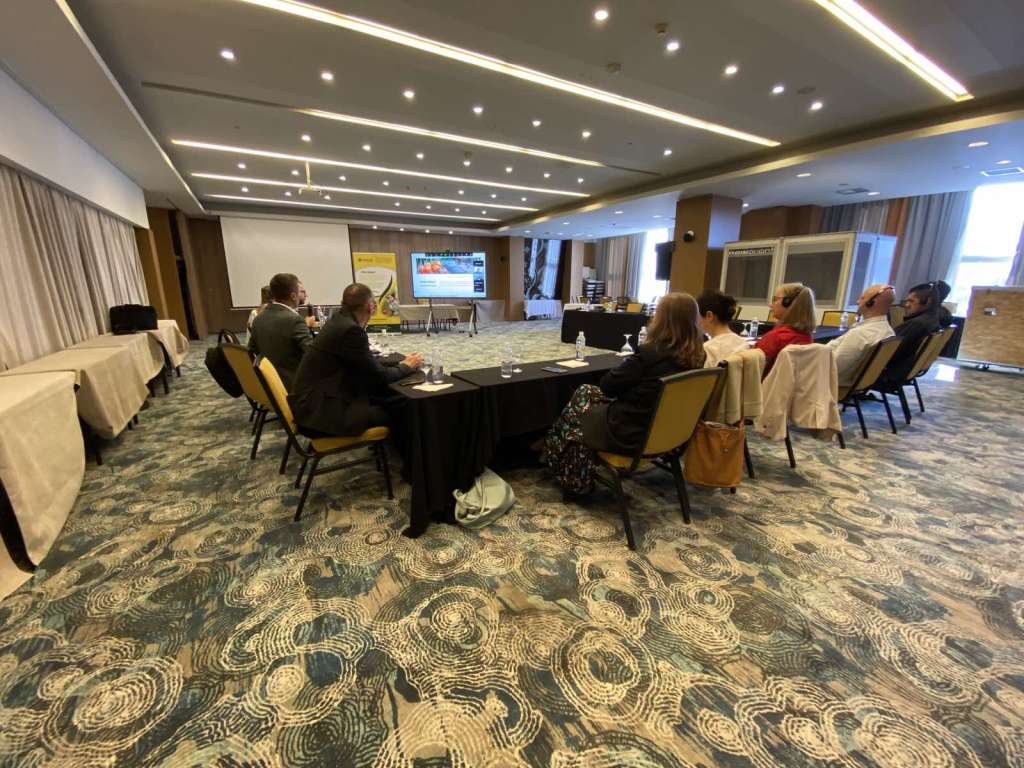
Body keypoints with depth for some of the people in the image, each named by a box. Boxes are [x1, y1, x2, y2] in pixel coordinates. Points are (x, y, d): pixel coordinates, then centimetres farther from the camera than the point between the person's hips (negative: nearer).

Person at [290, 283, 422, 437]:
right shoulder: (351, 330, -21)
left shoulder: (340, 319, 7)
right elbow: (378, 376, -16)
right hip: (320, 410, -9)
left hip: (319, 399, 9)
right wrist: (406, 366, 0)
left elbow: (368, 363, 11)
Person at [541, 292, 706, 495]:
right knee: (586, 391, 18)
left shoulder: (650, 352, -26)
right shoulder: (696, 355, -4)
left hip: (632, 433, -8)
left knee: (575, 412, 16)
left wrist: (628, 364, 2)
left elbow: (607, 385, -15)